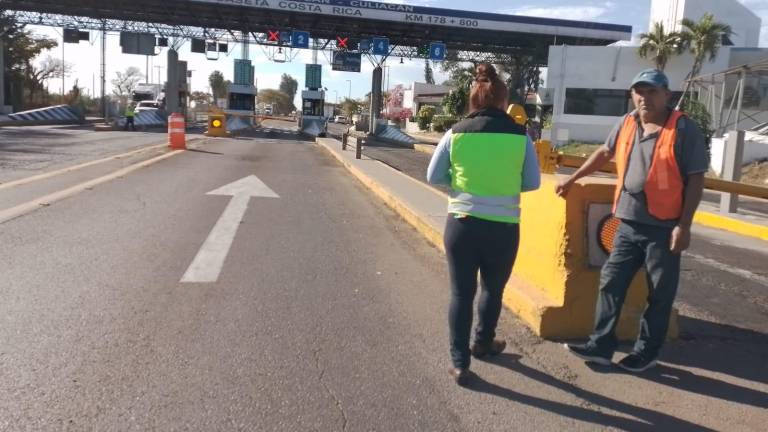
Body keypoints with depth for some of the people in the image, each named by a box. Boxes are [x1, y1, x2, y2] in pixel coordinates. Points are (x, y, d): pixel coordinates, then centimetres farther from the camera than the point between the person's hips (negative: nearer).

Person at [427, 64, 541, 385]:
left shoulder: (456, 133, -3)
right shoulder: (520, 136, -5)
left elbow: (434, 177, 3)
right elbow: (532, 183, 2)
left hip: (461, 224, 0)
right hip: (503, 227, 0)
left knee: (461, 293, 10)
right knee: (493, 289, 22)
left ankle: (459, 363, 12)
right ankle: (483, 343, 42)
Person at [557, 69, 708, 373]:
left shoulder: (684, 129, -10)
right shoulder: (627, 124, 6)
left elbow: (696, 179, -10)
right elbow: (604, 153, 22)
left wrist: (684, 225, -15)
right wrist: (572, 179, 24)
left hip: (663, 227, -5)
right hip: (628, 224, 6)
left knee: (659, 295, 8)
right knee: (611, 283, 8)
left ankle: (646, 352, 22)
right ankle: (601, 345, 18)